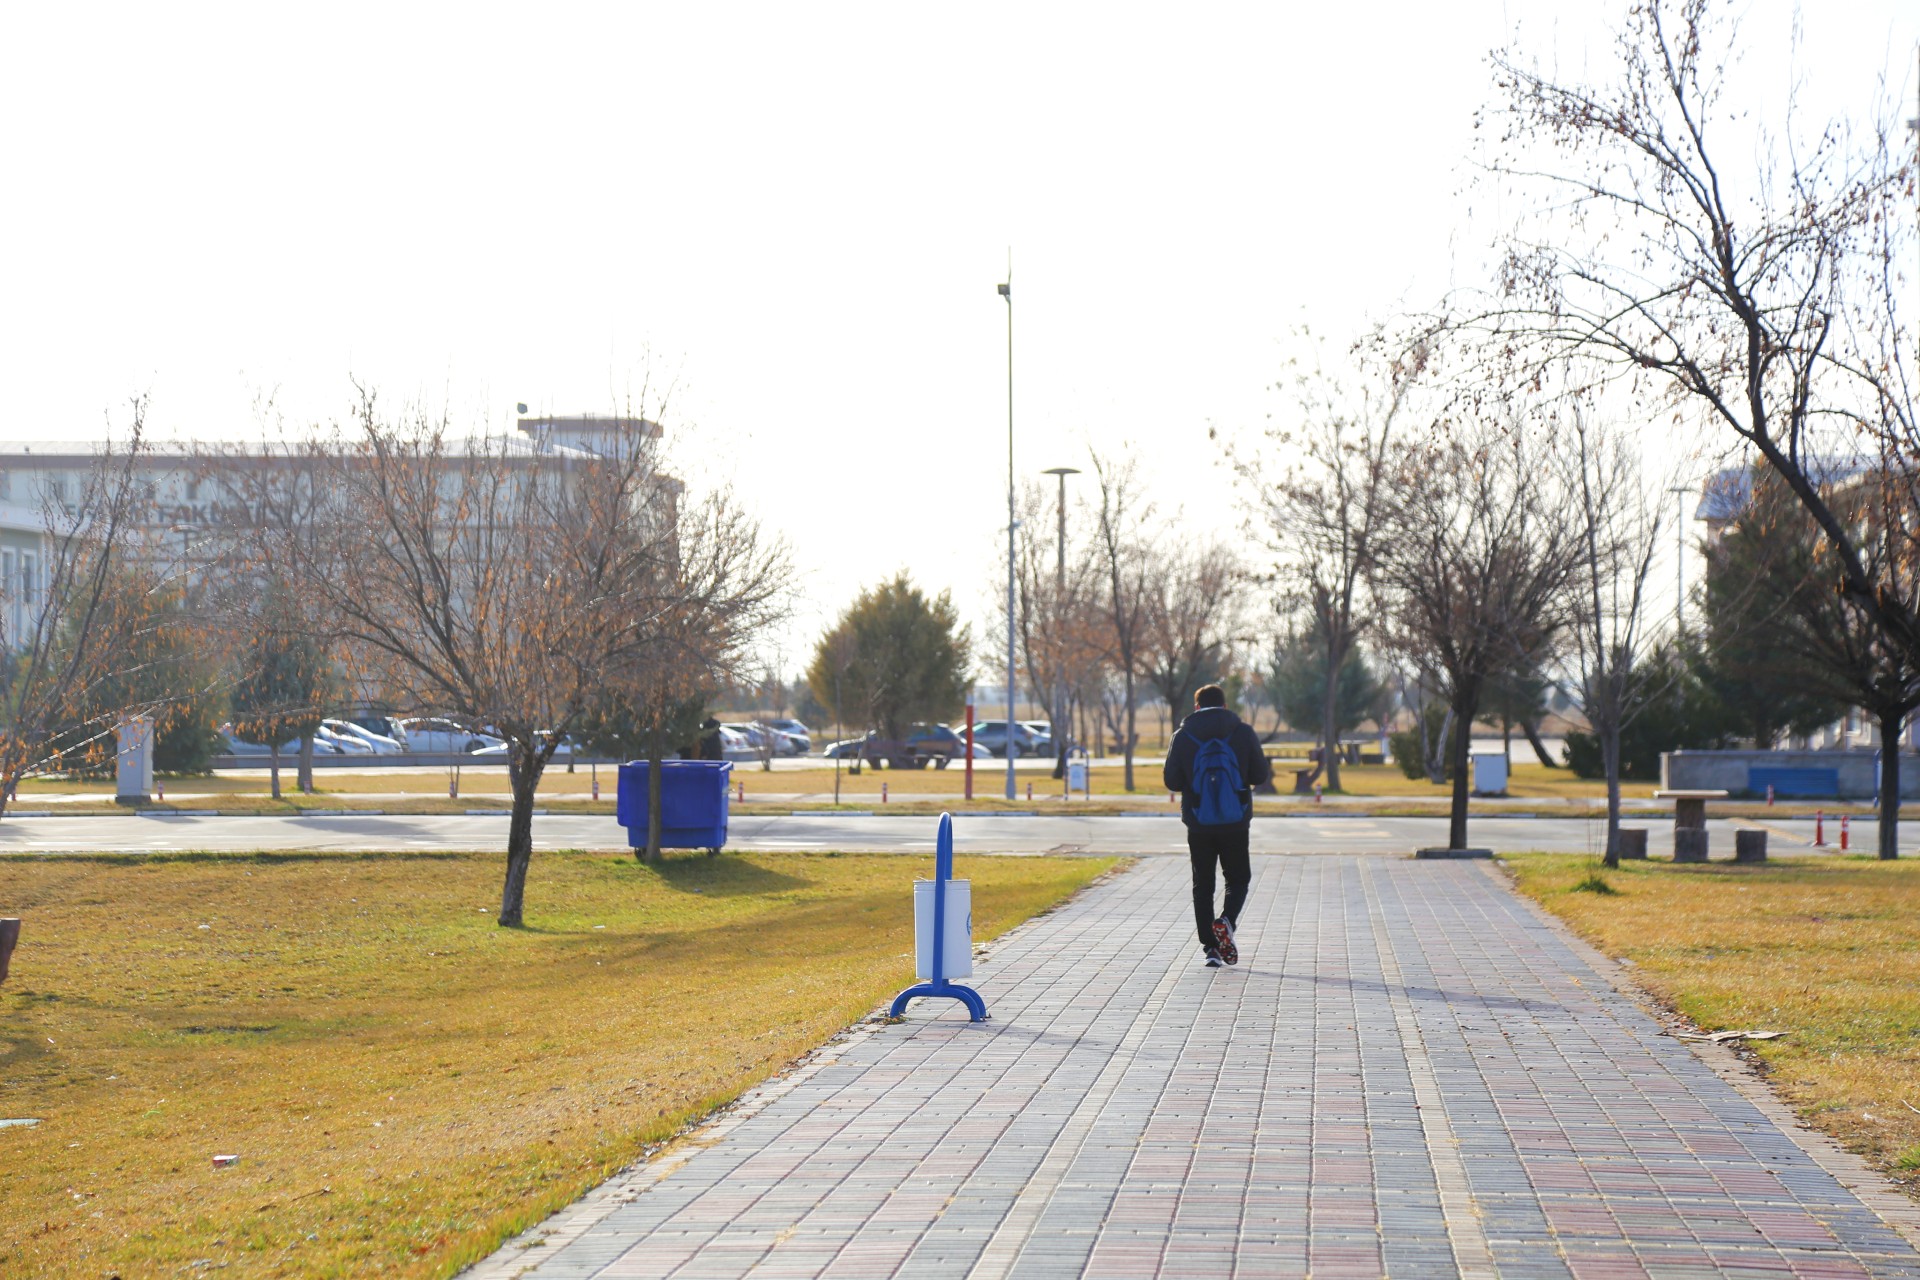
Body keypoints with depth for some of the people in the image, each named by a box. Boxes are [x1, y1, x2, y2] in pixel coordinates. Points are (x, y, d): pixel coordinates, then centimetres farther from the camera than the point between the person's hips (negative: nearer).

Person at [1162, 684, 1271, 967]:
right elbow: (1260, 776, -1)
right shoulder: (1244, 732, -1)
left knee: (1203, 886, 10)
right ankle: (1227, 922, -13)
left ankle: (1211, 948, 3)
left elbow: (1172, 782, -1)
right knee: (1238, 879, 15)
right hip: (1235, 823, 0)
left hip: (1199, 825, 0)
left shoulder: (1183, 736, -2)